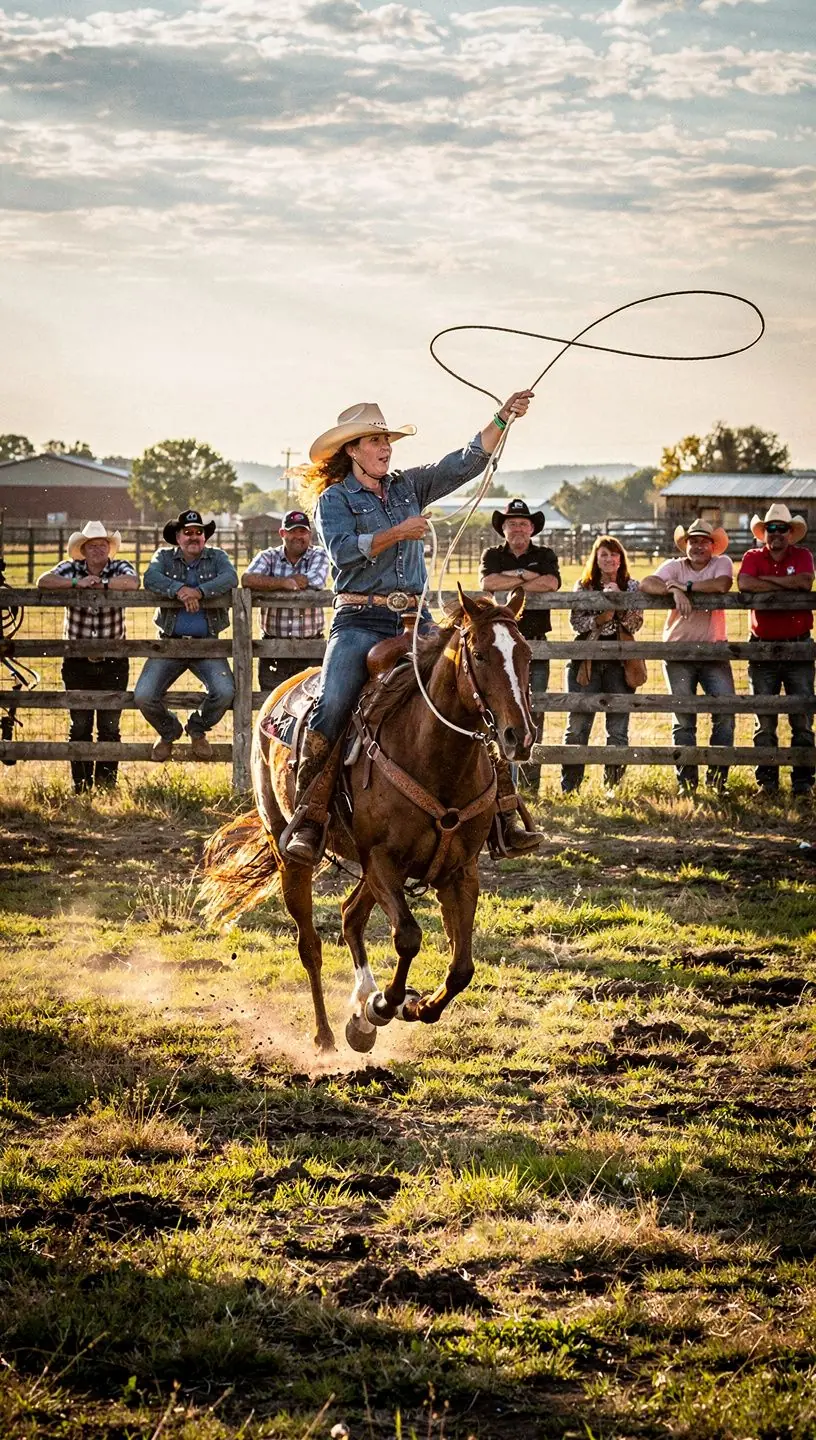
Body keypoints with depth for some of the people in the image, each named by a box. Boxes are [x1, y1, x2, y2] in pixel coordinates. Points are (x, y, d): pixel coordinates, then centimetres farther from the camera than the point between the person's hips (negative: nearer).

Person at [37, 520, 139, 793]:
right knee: (79, 727, 4)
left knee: (109, 727, 2)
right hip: (77, 662, 1)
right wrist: (76, 583, -25)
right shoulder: (70, 568, 0)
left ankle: (107, 785, 10)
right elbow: (43, 582, -17)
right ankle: (81, 788, 11)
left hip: (113, 661, -1)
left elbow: (132, 583, -26)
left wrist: (98, 584, -21)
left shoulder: (120, 568, -3)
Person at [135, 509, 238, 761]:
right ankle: (168, 731, 17)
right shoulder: (165, 557, 8)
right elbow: (150, 578, -13)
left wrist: (199, 591, -29)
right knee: (143, 696, -16)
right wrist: (180, 590, -29)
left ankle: (198, 729, 11)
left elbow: (230, 579, -14)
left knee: (225, 691, -23)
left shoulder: (217, 557, 8)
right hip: (170, 643, 0)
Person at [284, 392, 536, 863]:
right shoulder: (335, 499, 4)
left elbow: (467, 462, 9)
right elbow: (342, 549, -14)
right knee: (331, 710, -26)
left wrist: (503, 418, -2)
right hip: (360, 623, -5)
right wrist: (398, 533, -16)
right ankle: (307, 822, -24)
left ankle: (502, 815, -6)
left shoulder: (410, 486, 17)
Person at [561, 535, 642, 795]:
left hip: (619, 662, 1)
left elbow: (635, 624, -2)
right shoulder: (584, 587, 7)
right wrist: (601, 618, -17)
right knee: (578, 726, -4)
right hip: (587, 662, -1)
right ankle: (569, 787, 0)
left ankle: (614, 786, 9)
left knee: (618, 729, 1)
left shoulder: (631, 587, 8)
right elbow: (576, 622, -2)